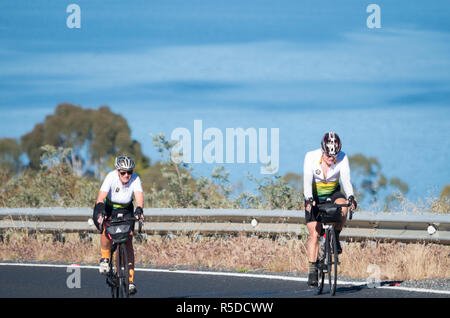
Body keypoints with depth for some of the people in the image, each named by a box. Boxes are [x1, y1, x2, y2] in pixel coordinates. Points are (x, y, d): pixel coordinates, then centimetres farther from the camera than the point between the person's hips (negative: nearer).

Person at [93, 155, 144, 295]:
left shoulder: (135, 179, -23)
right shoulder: (111, 177, -28)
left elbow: (139, 196, -37)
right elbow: (101, 197, -37)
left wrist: (139, 210, -58)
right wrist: (100, 213, -56)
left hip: (125, 210, 2)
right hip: (107, 208, -2)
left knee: (128, 243, -12)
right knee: (106, 230, -32)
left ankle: (130, 281, -11)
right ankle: (105, 259, -4)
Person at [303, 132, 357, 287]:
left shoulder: (342, 158, -18)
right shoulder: (311, 157, -23)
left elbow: (346, 179, -28)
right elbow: (307, 180, -32)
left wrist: (350, 197, -46)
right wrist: (309, 199, -48)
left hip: (333, 194, 1)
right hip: (314, 196, -1)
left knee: (342, 205, -34)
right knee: (314, 234, -12)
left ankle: (335, 238, -11)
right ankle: (312, 270, -8)